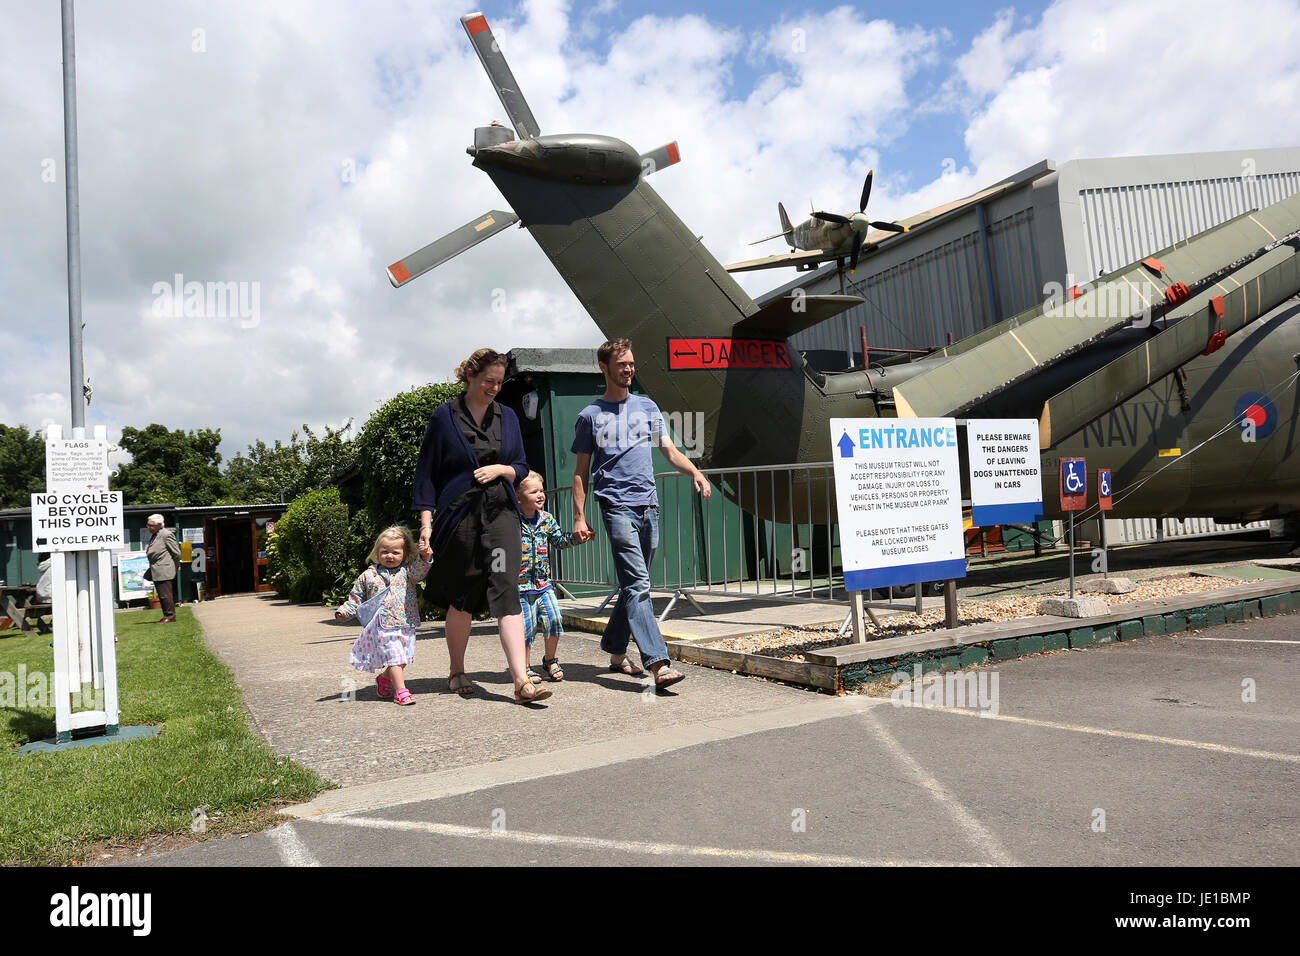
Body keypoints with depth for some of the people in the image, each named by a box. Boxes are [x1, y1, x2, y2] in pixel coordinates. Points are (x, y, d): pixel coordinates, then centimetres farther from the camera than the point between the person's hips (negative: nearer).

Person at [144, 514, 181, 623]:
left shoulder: (166, 535, -12)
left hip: (164, 572, -9)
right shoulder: (153, 536, 16)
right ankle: (167, 616, 17)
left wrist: (173, 567, 1)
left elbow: (177, 553, -10)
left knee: (166, 595, -8)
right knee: (162, 596, 12)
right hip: (156, 573, 9)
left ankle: (170, 617, -3)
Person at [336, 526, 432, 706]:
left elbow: (419, 571, -14)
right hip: (382, 627, -2)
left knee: (401, 661, 9)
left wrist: (424, 558, -32)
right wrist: (344, 611, 0)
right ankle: (400, 691, -9)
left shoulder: (407, 571, 7)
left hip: (405, 625, 2)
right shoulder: (369, 575, 9)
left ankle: (384, 678, 35)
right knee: (394, 658, -13)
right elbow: (356, 598, 14)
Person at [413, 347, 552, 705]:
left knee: (506, 591, -11)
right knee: (462, 598, 7)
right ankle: (457, 673, 27)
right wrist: (426, 521, -6)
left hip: (500, 514, 2)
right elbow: (426, 472, 2)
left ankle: (521, 682, -16)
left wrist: (500, 469, -6)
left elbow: (522, 467, 16)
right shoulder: (444, 417, 1)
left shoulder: (507, 417, 11)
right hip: (459, 515, -2)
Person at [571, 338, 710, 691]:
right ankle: (658, 665, -21)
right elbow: (581, 471, 7)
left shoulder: (647, 407, 16)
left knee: (634, 585, 10)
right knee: (637, 585, -14)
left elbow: (670, 451, 13)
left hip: (649, 506, 5)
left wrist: (695, 473, -7)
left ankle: (615, 652, 24)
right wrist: (579, 517, -1)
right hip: (617, 507, -4)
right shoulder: (590, 416, 7)